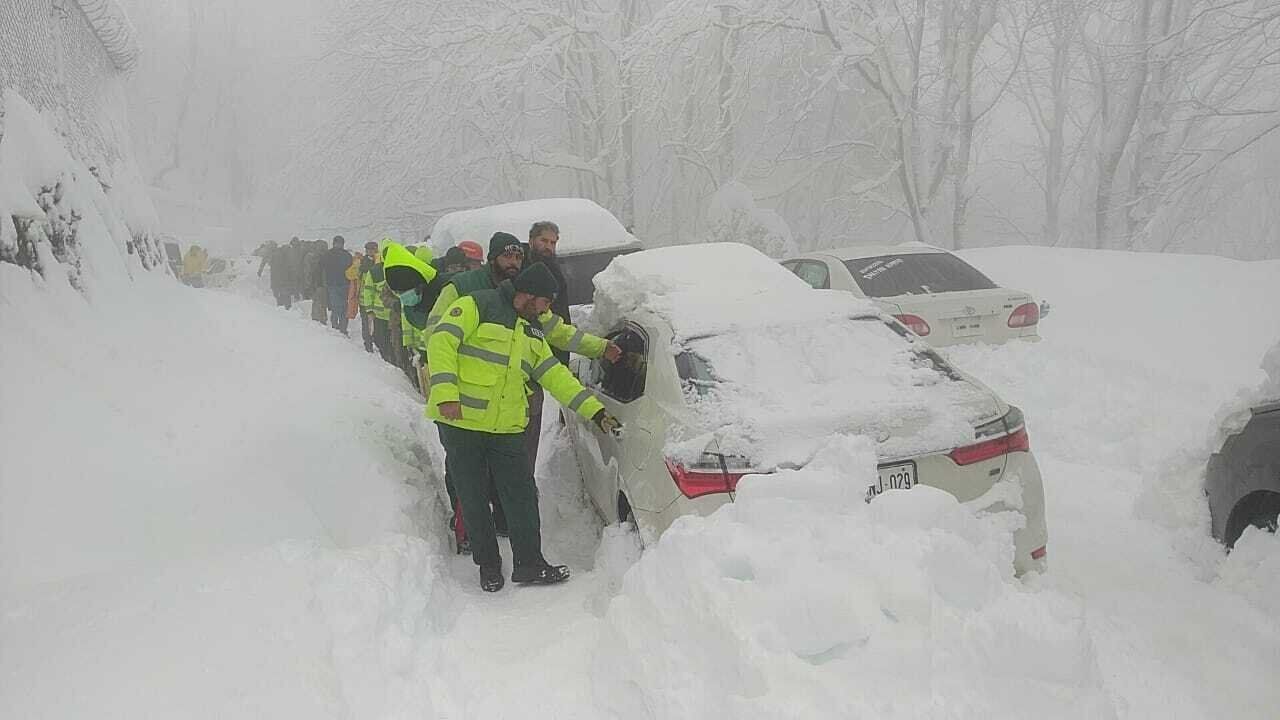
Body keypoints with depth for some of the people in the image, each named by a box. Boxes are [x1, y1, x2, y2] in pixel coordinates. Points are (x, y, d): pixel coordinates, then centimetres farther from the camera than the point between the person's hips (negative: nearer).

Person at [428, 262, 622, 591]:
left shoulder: (531, 332, 17)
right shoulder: (476, 306, -7)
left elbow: (556, 376, 16)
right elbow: (442, 342, -16)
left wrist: (596, 412, 10)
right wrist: (446, 394, -26)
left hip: (507, 428, 6)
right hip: (461, 423, -6)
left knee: (523, 496, 3)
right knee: (474, 499, 5)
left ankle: (529, 563, 16)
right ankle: (488, 566, 20)